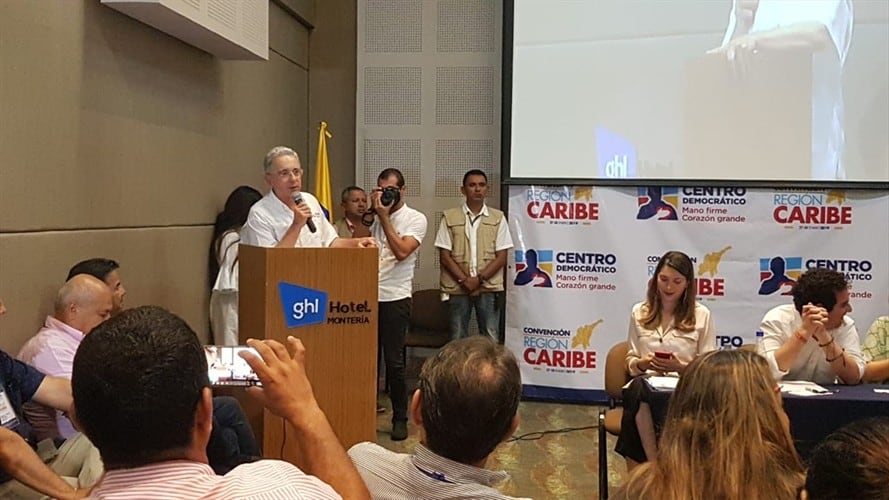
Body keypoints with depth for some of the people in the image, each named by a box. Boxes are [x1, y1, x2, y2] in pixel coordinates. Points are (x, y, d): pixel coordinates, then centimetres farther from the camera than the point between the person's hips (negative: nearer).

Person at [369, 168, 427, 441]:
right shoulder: (375, 216, 13)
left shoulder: (415, 219, -1)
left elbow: (402, 251, -16)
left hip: (395, 298, -4)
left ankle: (400, 418, 14)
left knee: (394, 360, 0)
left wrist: (384, 216, -13)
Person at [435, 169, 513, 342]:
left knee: (491, 339, 0)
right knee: (457, 339, 6)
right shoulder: (450, 217, 3)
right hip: (457, 288, 0)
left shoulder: (498, 218, 4)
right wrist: (464, 280, -11)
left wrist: (480, 279, -11)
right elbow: (445, 255, 0)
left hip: (489, 288, 0)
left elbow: (501, 257, 1)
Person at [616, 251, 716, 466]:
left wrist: (681, 367, -14)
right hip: (645, 385, 2)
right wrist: (642, 364, -6)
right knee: (637, 389, -38)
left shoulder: (701, 315, 9)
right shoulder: (639, 312, 16)